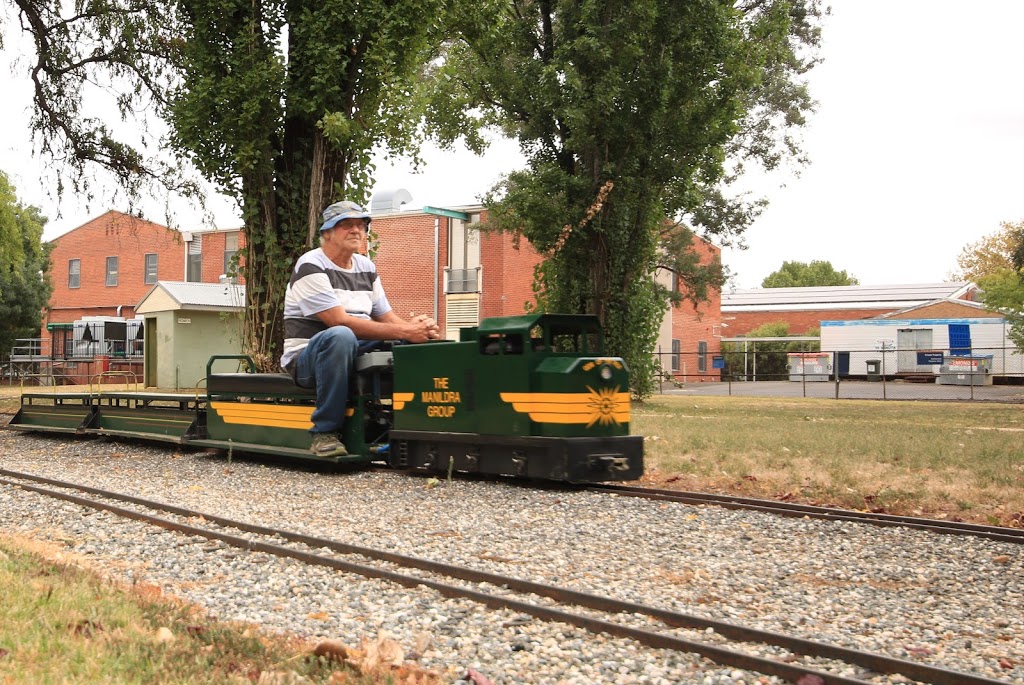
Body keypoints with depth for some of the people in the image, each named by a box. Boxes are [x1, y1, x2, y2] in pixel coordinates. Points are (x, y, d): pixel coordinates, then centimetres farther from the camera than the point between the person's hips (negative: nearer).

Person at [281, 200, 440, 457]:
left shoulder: (367, 267, 14)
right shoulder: (311, 266, -11)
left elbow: (386, 318, 9)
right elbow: (340, 321, -22)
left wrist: (415, 327, -16)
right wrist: (403, 331, -27)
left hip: (356, 353, 7)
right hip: (308, 357, -7)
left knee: (418, 342, -8)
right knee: (341, 336, -40)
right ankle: (325, 433, -31)